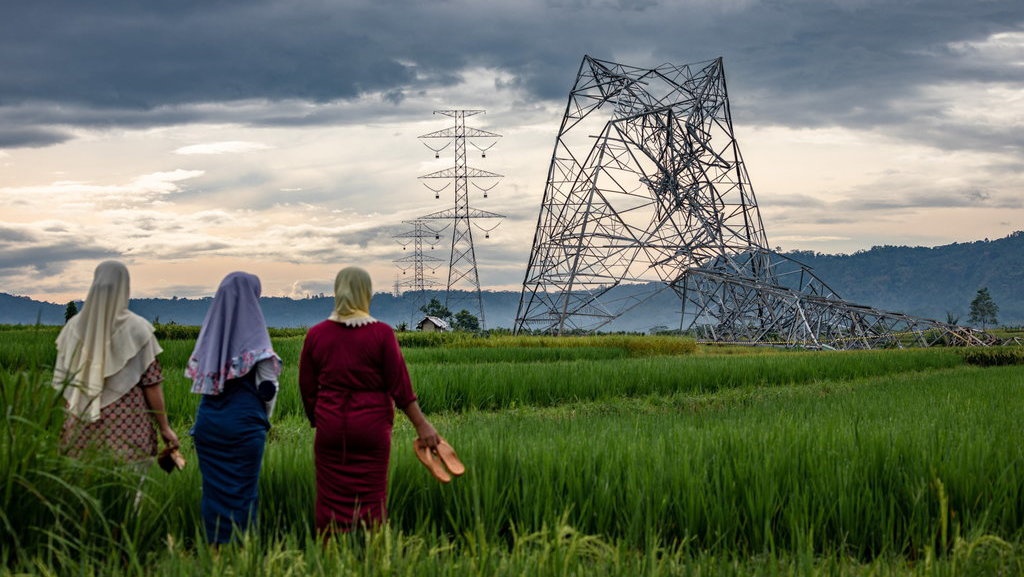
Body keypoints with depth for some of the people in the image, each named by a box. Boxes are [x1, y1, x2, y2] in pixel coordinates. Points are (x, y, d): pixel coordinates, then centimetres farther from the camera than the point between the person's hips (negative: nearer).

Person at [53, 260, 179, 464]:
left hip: (82, 431, 3)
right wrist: (165, 427, 4)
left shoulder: (74, 327, 3)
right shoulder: (136, 328, -6)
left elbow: (62, 382, 7)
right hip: (128, 428, -3)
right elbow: (151, 384, -4)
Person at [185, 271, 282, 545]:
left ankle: (213, 545, 12)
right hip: (244, 420, -4)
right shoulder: (254, 335, -9)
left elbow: (196, 375, 11)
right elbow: (268, 387, -8)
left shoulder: (209, 331, 5)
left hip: (208, 418, 5)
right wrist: (264, 418, 9)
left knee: (213, 486, 9)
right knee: (243, 489, 2)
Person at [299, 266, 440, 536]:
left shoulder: (315, 335, -1)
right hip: (372, 427, -2)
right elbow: (400, 385, -8)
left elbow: (307, 389, 5)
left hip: (331, 426, 2)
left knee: (331, 501, 7)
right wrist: (422, 425, -2)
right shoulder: (381, 333, -8)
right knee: (371, 500, 6)